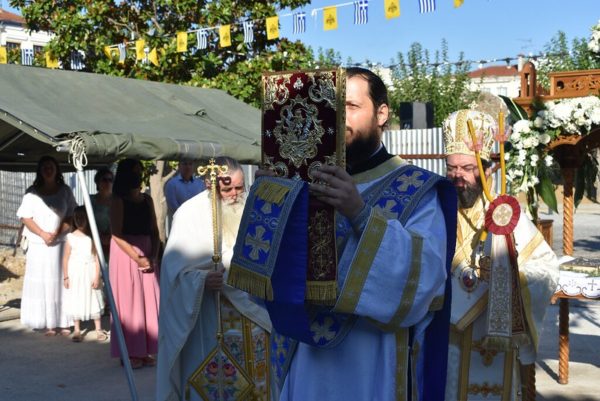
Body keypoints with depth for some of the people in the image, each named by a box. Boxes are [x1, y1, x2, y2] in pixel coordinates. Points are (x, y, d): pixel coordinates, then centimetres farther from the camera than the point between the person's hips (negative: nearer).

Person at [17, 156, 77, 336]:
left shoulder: (65, 191, 6)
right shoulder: (32, 192, 3)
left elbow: (72, 216, 3)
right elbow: (25, 217, 1)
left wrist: (57, 233, -12)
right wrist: (42, 234, -12)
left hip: (61, 244, 1)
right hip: (39, 245, 0)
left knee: (61, 282, 0)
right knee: (41, 284, -2)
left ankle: (63, 322, 5)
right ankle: (48, 324, 2)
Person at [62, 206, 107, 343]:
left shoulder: (92, 236, -3)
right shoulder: (71, 237, -4)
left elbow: (97, 257, -4)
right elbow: (66, 258, 0)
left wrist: (97, 276, -8)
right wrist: (66, 277, -1)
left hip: (90, 272, 0)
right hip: (75, 274, 0)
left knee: (94, 300, 7)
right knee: (76, 301, 5)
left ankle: (98, 329, 18)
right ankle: (77, 330, 17)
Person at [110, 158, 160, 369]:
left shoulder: (147, 199, 12)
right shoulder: (118, 200, -5)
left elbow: (154, 231, 10)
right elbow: (117, 235, -12)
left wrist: (153, 256, -5)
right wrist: (137, 258, -15)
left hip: (148, 254, 6)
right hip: (126, 254, -6)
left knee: (150, 301, 5)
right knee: (129, 302, -2)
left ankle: (145, 351, 13)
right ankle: (129, 352, 4)